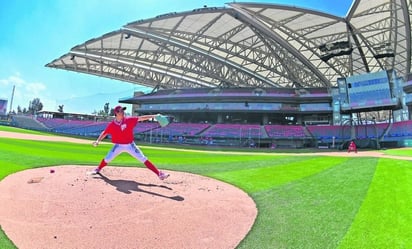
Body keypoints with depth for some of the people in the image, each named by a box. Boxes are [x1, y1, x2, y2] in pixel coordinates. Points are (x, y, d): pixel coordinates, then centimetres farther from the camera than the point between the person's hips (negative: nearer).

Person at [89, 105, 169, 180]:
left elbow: (141, 118, -17)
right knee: (107, 158, 3)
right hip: (118, 145, 1)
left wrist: (154, 116, -25)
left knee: (143, 159, -5)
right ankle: (98, 169, 38)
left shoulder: (129, 120, -12)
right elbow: (104, 133, 4)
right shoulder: (111, 125, -10)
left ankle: (159, 174, -9)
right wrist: (98, 141, -8)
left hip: (130, 145, -1)